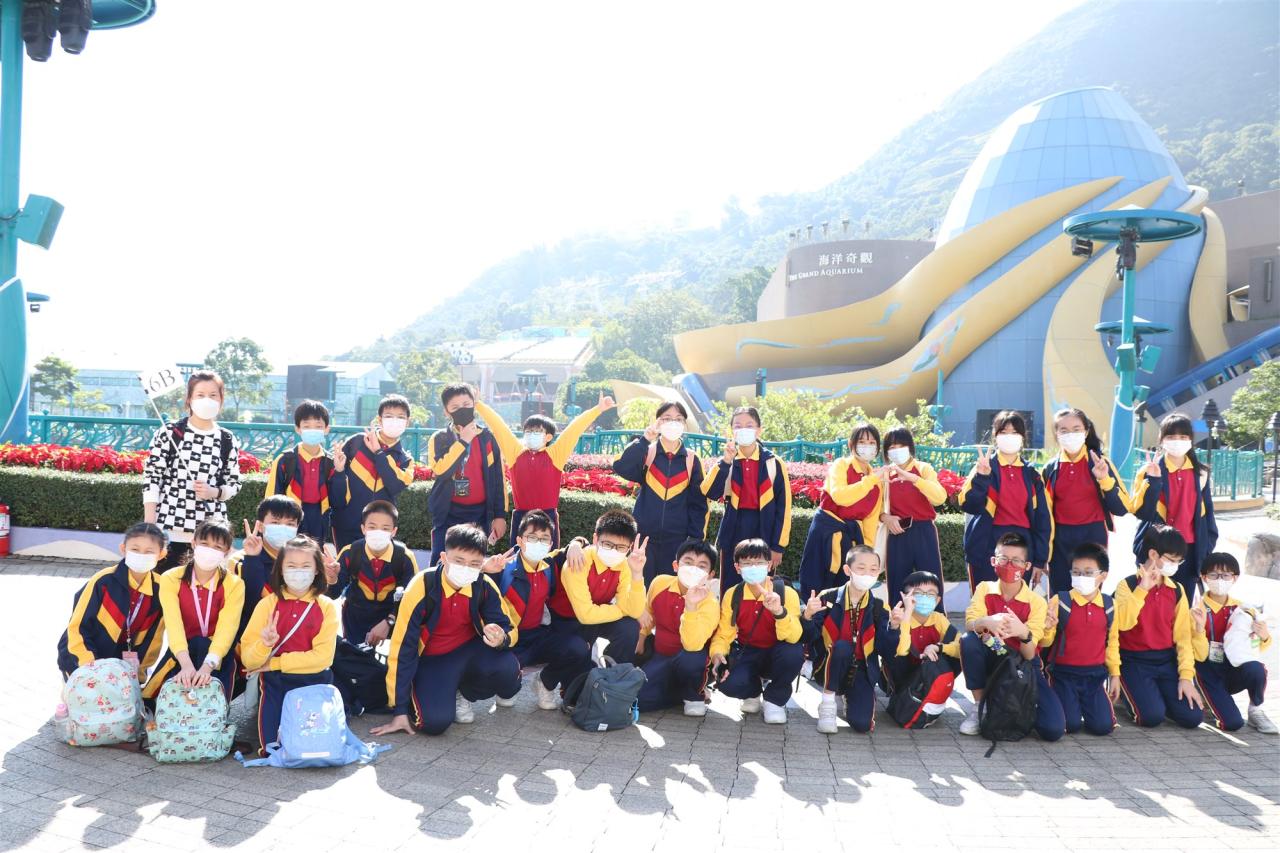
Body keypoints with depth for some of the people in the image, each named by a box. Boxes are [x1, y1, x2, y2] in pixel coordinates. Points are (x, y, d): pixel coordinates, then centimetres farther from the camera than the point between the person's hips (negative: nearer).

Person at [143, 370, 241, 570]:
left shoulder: (227, 440, 6)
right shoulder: (170, 432, -1)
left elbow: (234, 484, 11)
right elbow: (151, 477, -2)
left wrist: (214, 492, -11)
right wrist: (149, 525, -7)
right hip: (169, 528, -2)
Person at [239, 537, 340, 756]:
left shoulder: (326, 606, -2)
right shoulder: (268, 603, 0)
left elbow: (323, 657, -11)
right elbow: (248, 660, -3)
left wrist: (274, 663, -10)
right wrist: (264, 645, -25)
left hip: (313, 682, -1)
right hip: (275, 684, 1)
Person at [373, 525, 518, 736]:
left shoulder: (485, 586, -16)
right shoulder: (422, 588, -25)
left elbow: (510, 630, -5)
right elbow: (402, 649, -21)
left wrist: (501, 638, -34)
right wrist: (400, 711, -18)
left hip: (469, 650, 3)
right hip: (432, 660, -3)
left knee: (508, 670, -29)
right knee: (435, 721, -29)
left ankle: (464, 693, 5)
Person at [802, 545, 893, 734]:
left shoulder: (879, 608, -1)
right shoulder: (828, 598, -8)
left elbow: (885, 651, -5)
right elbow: (811, 637, -10)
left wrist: (894, 627, -21)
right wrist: (807, 617, -30)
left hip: (861, 672, 2)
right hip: (829, 669, -2)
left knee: (862, 723, -20)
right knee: (842, 646, -34)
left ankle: (849, 697, 17)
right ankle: (827, 702, -12)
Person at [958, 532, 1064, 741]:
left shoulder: (1036, 602, -8)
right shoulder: (985, 589, -3)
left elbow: (1029, 655, -15)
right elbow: (969, 625, -21)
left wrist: (1024, 633, -38)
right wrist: (986, 622, -44)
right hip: (989, 661, 1)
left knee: (1053, 729, -24)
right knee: (968, 640, -33)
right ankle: (979, 706, -12)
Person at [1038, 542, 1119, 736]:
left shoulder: (1109, 606, 1)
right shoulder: (1059, 602, -10)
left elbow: (1112, 641, 13)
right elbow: (1045, 642, -5)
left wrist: (1115, 674, 13)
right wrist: (1047, 629, -28)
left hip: (1095, 675, 3)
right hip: (1064, 673, -3)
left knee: (1103, 726, -10)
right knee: (1070, 724, -15)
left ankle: (1085, 704, 22)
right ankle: (1056, 699, 18)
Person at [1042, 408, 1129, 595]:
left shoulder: (1099, 463, -1)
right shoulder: (1051, 468, 4)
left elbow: (1122, 508, -5)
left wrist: (1104, 479, -19)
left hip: (1093, 537, -2)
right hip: (1061, 540, 2)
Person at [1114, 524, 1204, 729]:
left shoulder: (1177, 590, 7)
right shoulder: (1128, 585, -6)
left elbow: (1183, 636, 2)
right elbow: (1123, 623, -24)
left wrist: (1186, 676, -7)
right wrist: (1142, 588, -24)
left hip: (1167, 660, 4)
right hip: (1134, 661, -4)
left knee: (1193, 716, -13)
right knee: (1152, 716, -23)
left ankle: (1157, 694, 15)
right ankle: (1133, 694, 10)